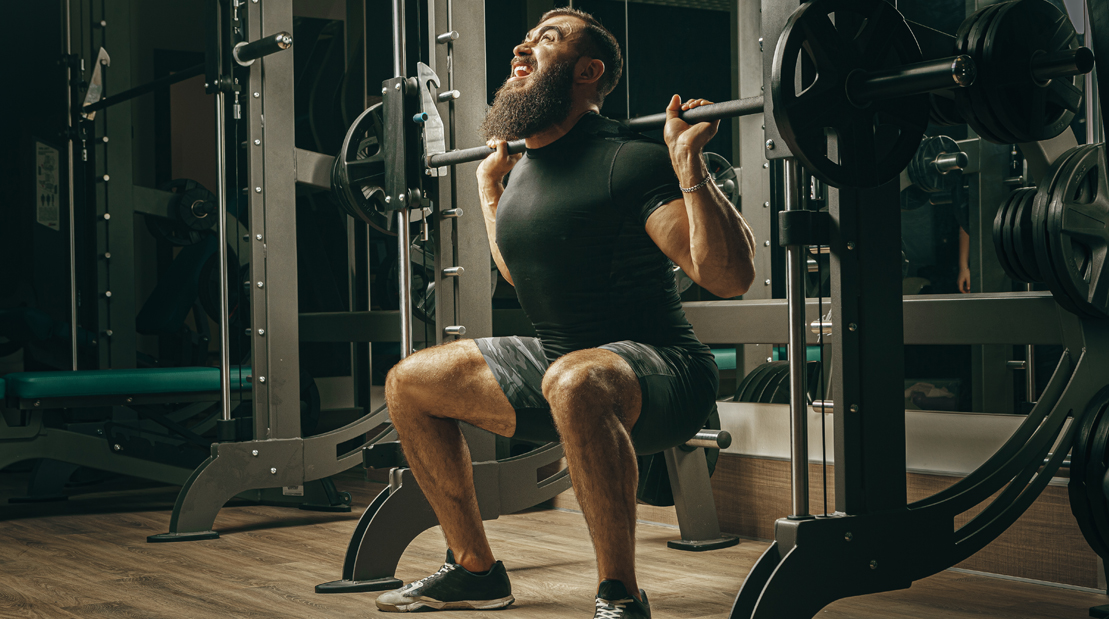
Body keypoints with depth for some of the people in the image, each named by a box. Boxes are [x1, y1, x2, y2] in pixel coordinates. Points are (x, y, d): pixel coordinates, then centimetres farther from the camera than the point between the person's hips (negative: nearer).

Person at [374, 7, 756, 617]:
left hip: (657, 371, -9)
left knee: (575, 384, -43)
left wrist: (688, 162, -29)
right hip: (558, 363, 9)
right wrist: (489, 186, 27)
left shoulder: (628, 159, -17)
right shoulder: (525, 166, 9)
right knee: (408, 384, 12)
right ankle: (474, 569, 20)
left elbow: (730, 276, -24)